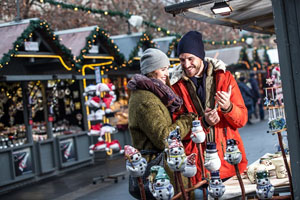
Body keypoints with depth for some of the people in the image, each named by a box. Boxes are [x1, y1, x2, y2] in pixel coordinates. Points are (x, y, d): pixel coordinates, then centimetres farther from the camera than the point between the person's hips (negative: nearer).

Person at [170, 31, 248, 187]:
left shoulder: (224, 77, 6)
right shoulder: (176, 86, 3)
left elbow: (242, 119, 5)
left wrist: (227, 107, -15)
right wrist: (203, 122, -16)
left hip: (229, 157, 2)